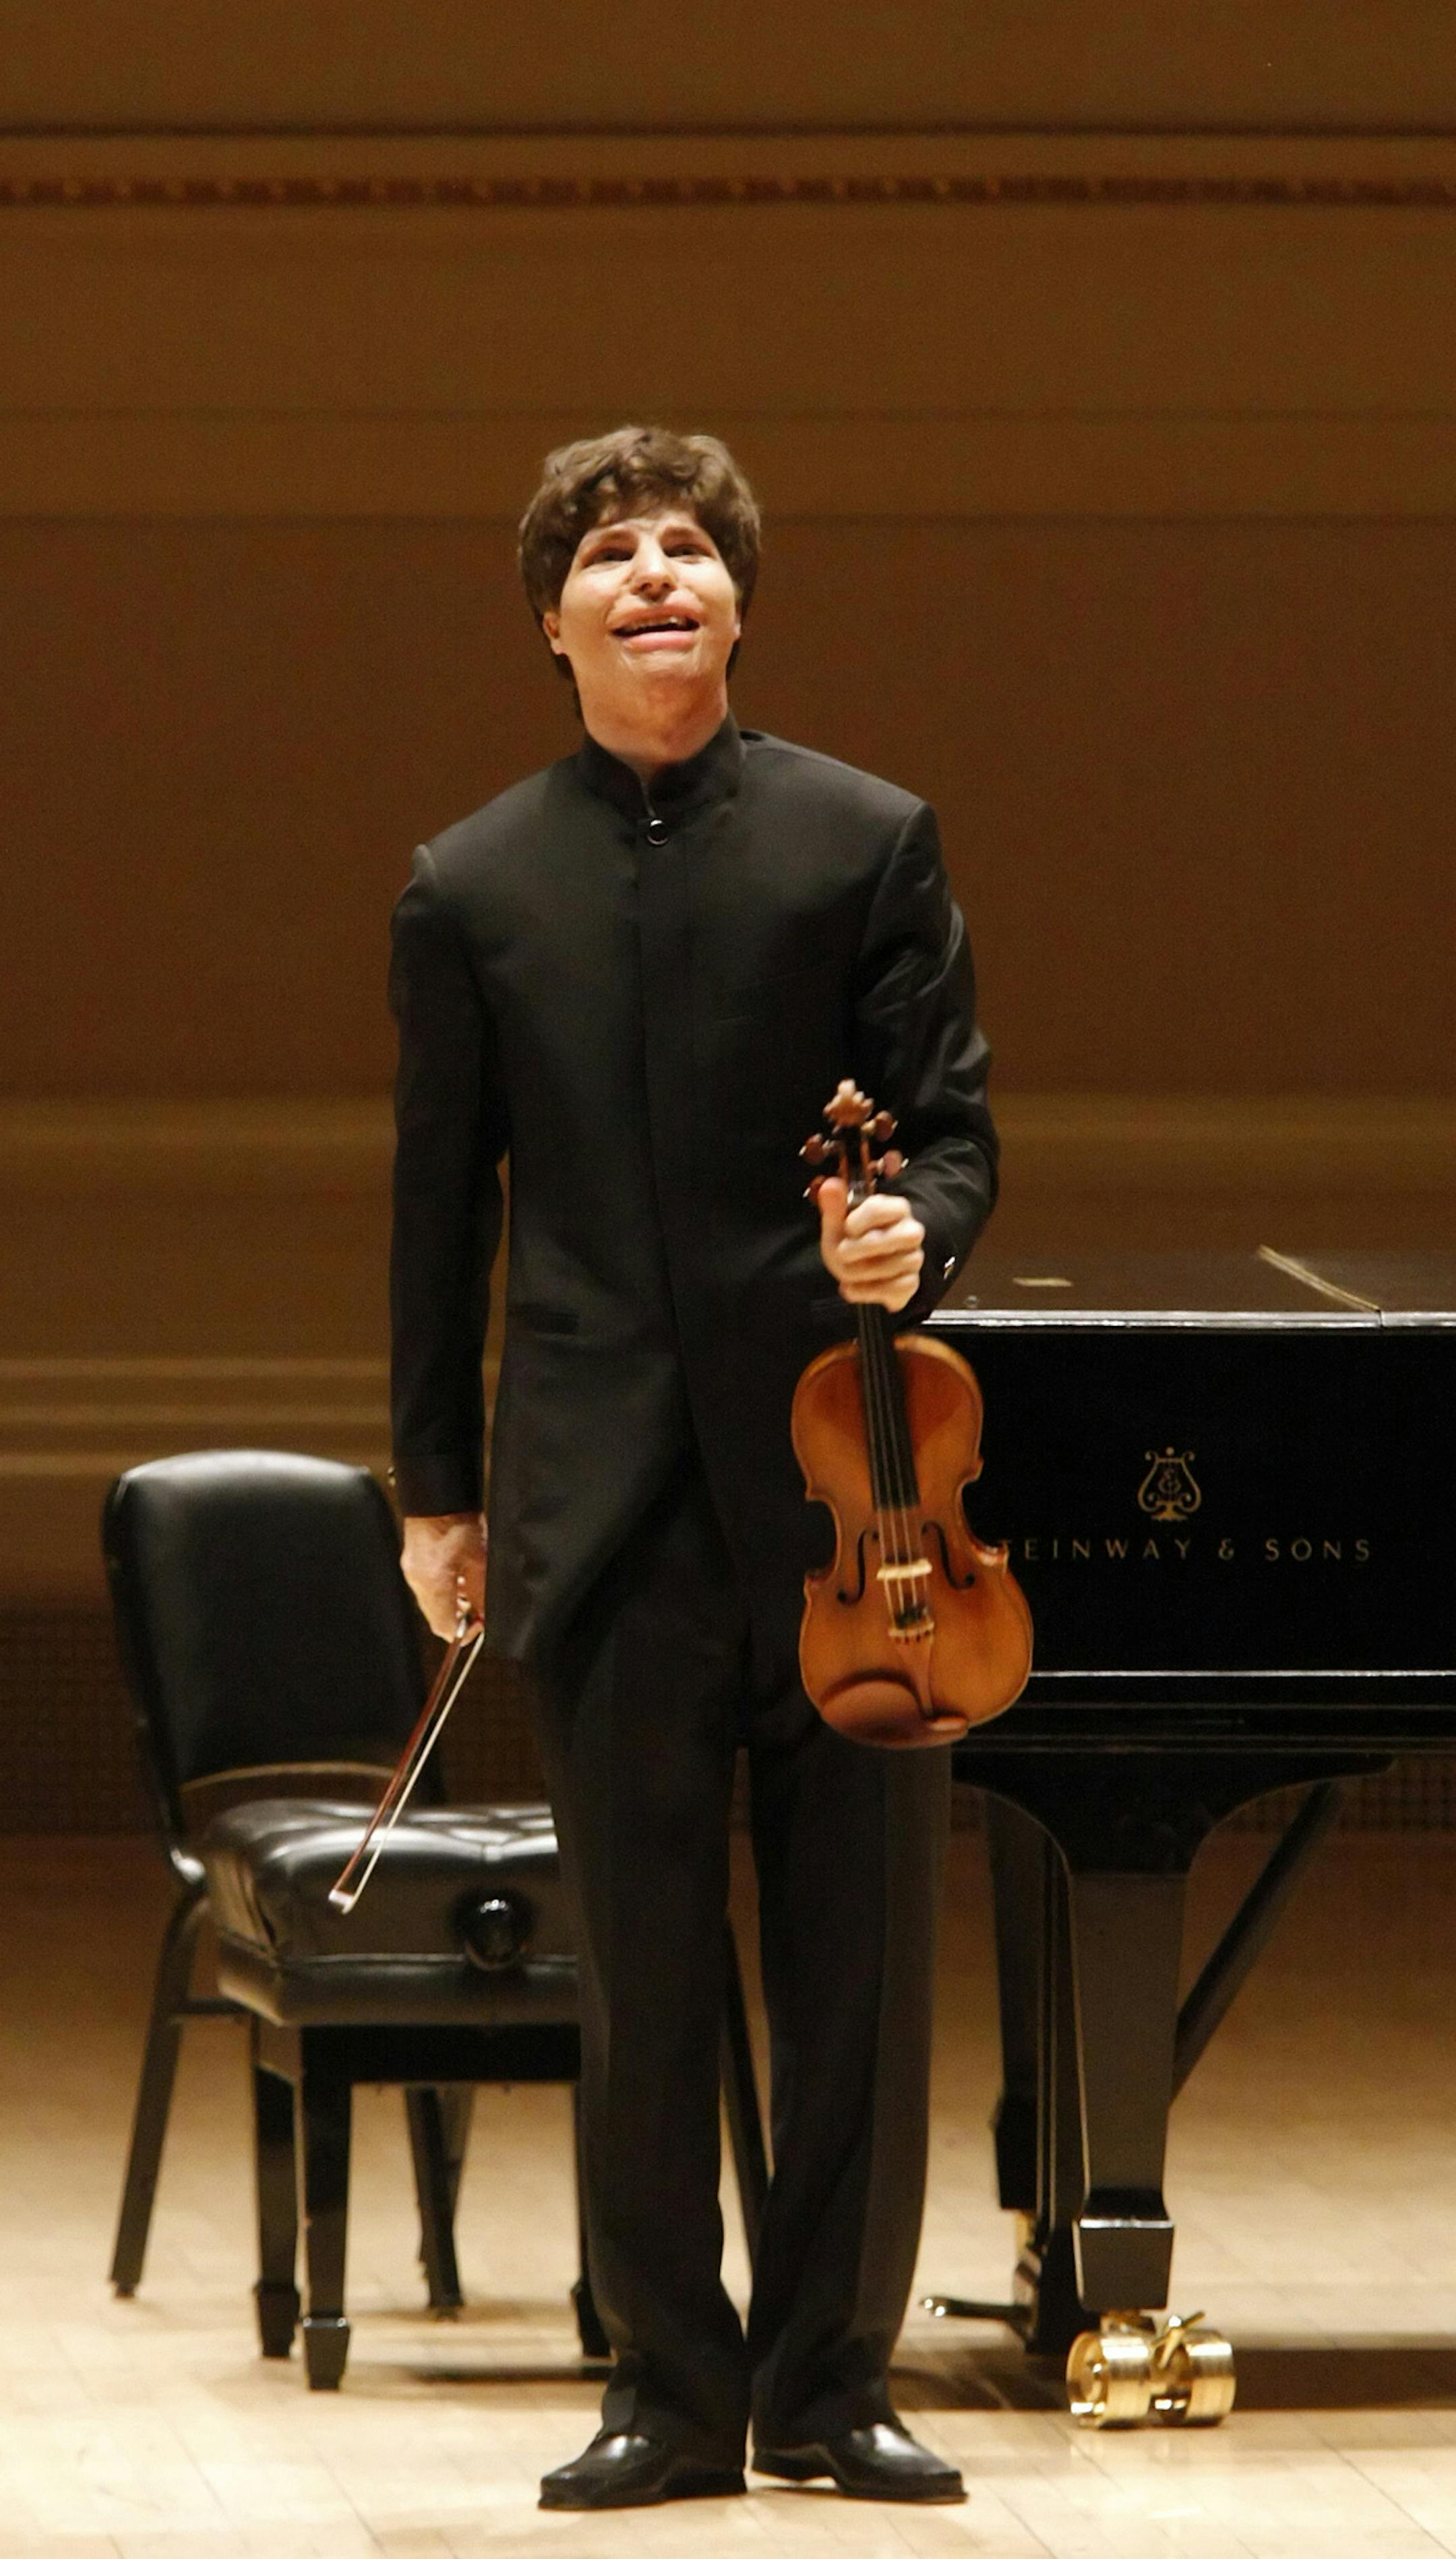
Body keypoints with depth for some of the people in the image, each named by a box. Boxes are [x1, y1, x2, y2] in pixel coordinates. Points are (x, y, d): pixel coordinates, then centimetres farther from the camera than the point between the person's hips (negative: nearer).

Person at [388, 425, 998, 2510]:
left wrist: (917, 1233, -19)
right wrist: (435, 1485, 10)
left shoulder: (869, 840, 4)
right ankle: (675, 2393, 11)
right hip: (606, 1507, 0)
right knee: (641, 1973, 2)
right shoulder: (469, 891, 7)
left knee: (862, 1964, 3)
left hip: (838, 1480, 0)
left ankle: (833, 2384, 14)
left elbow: (955, 1131, 4)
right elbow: (441, 1208, 11)